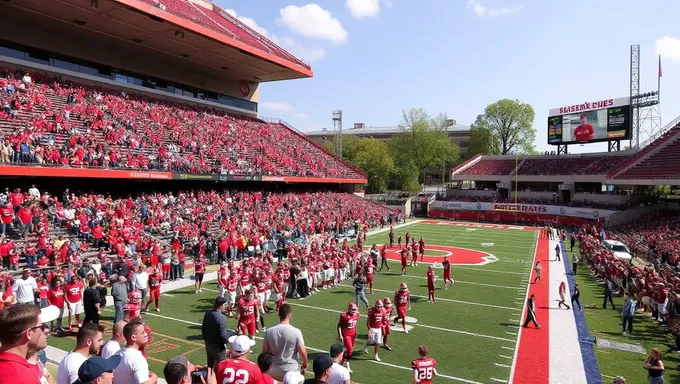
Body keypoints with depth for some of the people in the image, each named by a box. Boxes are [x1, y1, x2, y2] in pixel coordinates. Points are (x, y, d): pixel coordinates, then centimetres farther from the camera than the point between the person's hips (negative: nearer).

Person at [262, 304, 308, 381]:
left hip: (274, 369, 3)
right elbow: (302, 352, -13)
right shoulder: (296, 332, -19)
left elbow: (265, 351, -2)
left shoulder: (269, 331, -11)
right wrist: (305, 363, 7)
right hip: (291, 369, -2)